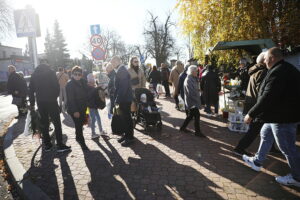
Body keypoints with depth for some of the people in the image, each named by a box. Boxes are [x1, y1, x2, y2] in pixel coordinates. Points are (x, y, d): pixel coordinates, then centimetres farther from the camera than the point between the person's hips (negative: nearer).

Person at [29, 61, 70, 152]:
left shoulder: (34, 74, 9)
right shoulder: (51, 72, -5)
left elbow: (31, 89, 10)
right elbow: (57, 86, -10)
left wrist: (32, 103, 14)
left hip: (40, 102, 5)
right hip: (51, 101, -5)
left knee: (44, 123, 12)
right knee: (57, 123, -2)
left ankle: (47, 144, 18)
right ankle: (60, 145, -4)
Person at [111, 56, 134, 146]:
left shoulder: (121, 71, -18)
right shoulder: (120, 70, 12)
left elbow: (123, 87, -24)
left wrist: (117, 101, -20)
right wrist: (117, 100, 14)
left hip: (125, 100, -9)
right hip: (123, 99, 9)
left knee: (127, 118, 2)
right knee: (123, 118, 17)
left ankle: (130, 138, 14)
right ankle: (126, 134, 30)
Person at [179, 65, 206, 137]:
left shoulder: (194, 79, 13)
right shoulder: (188, 80, -19)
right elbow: (191, 92, -24)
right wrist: (197, 99, -18)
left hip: (193, 101, 10)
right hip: (191, 101, -10)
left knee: (190, 115, 16)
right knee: (197, 115, -6)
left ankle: (183, 127, 29)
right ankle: (197, 132, 5)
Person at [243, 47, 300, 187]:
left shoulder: (278, 72, -23)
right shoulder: (287, 69, 11)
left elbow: (267, 97, -29)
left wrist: (251, 114, -22)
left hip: (282, 117, -11)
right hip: (278, 114, 11)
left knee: (287, 147, 4)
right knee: (265, 135, 21)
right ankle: (257, 161, 35)